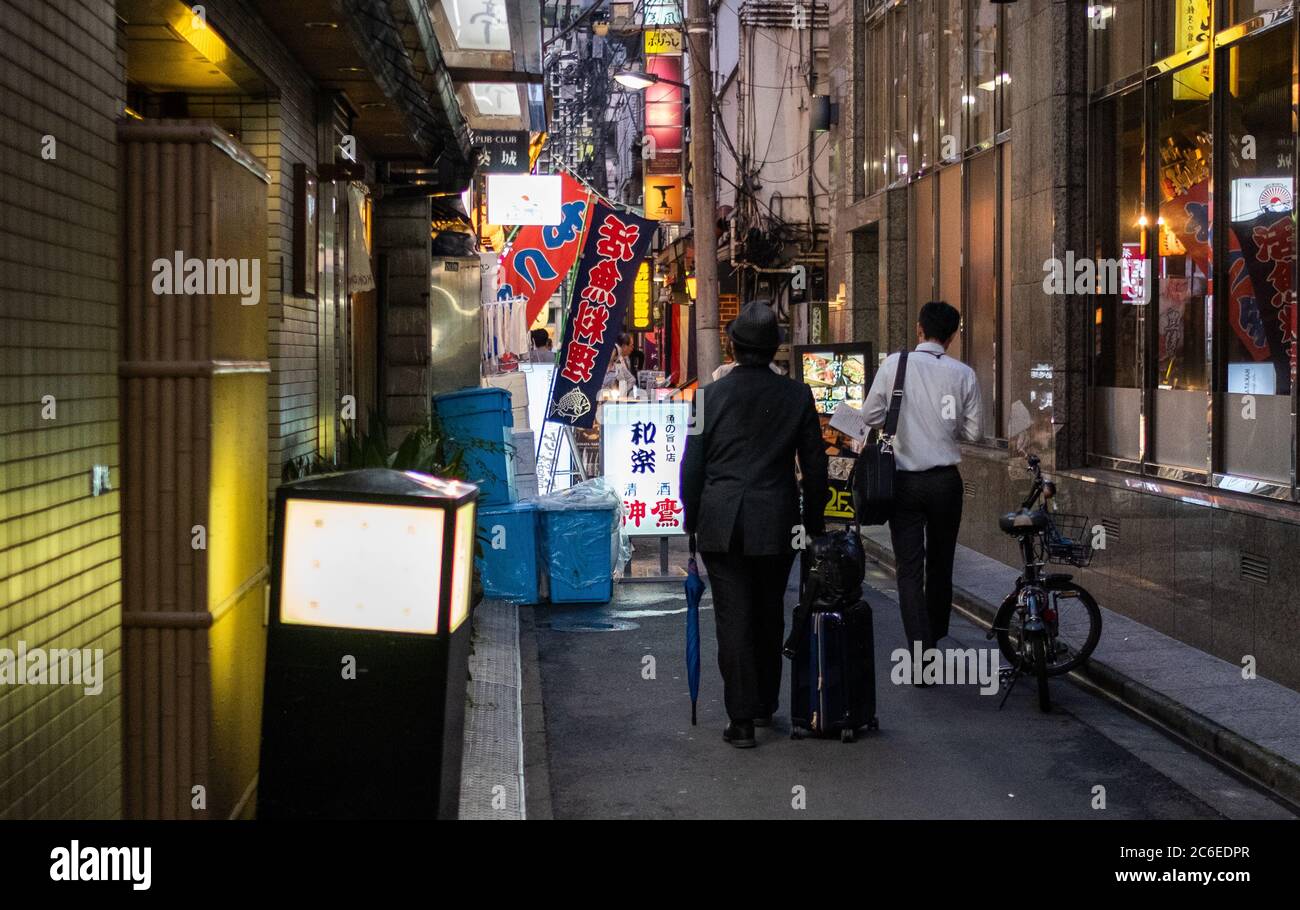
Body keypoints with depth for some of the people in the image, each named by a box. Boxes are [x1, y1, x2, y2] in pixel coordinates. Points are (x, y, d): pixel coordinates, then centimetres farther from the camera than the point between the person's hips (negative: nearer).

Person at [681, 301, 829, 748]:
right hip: (776, 524, 1)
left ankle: (742, 719, -2)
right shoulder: (797, 395, -1)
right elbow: (814, 464, 3)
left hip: (721, 524, -1)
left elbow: (692, 465, -1)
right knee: (770, 615, 16)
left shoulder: (711, 395, -4)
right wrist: (815, 522, 14)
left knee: (733, 618, 1)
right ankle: (765, 704, 29)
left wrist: (691, 519, 11)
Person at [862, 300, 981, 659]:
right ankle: (936, 634, 34)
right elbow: (973, 432, 1)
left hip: (904, 480, -2)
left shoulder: (894, 364, -7)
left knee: (909, 568, 0)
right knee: (941, 562, 18)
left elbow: (870, 415, -2)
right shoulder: (963, 374, -3)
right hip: (945, 480, 2)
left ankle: (921, 652, -9)